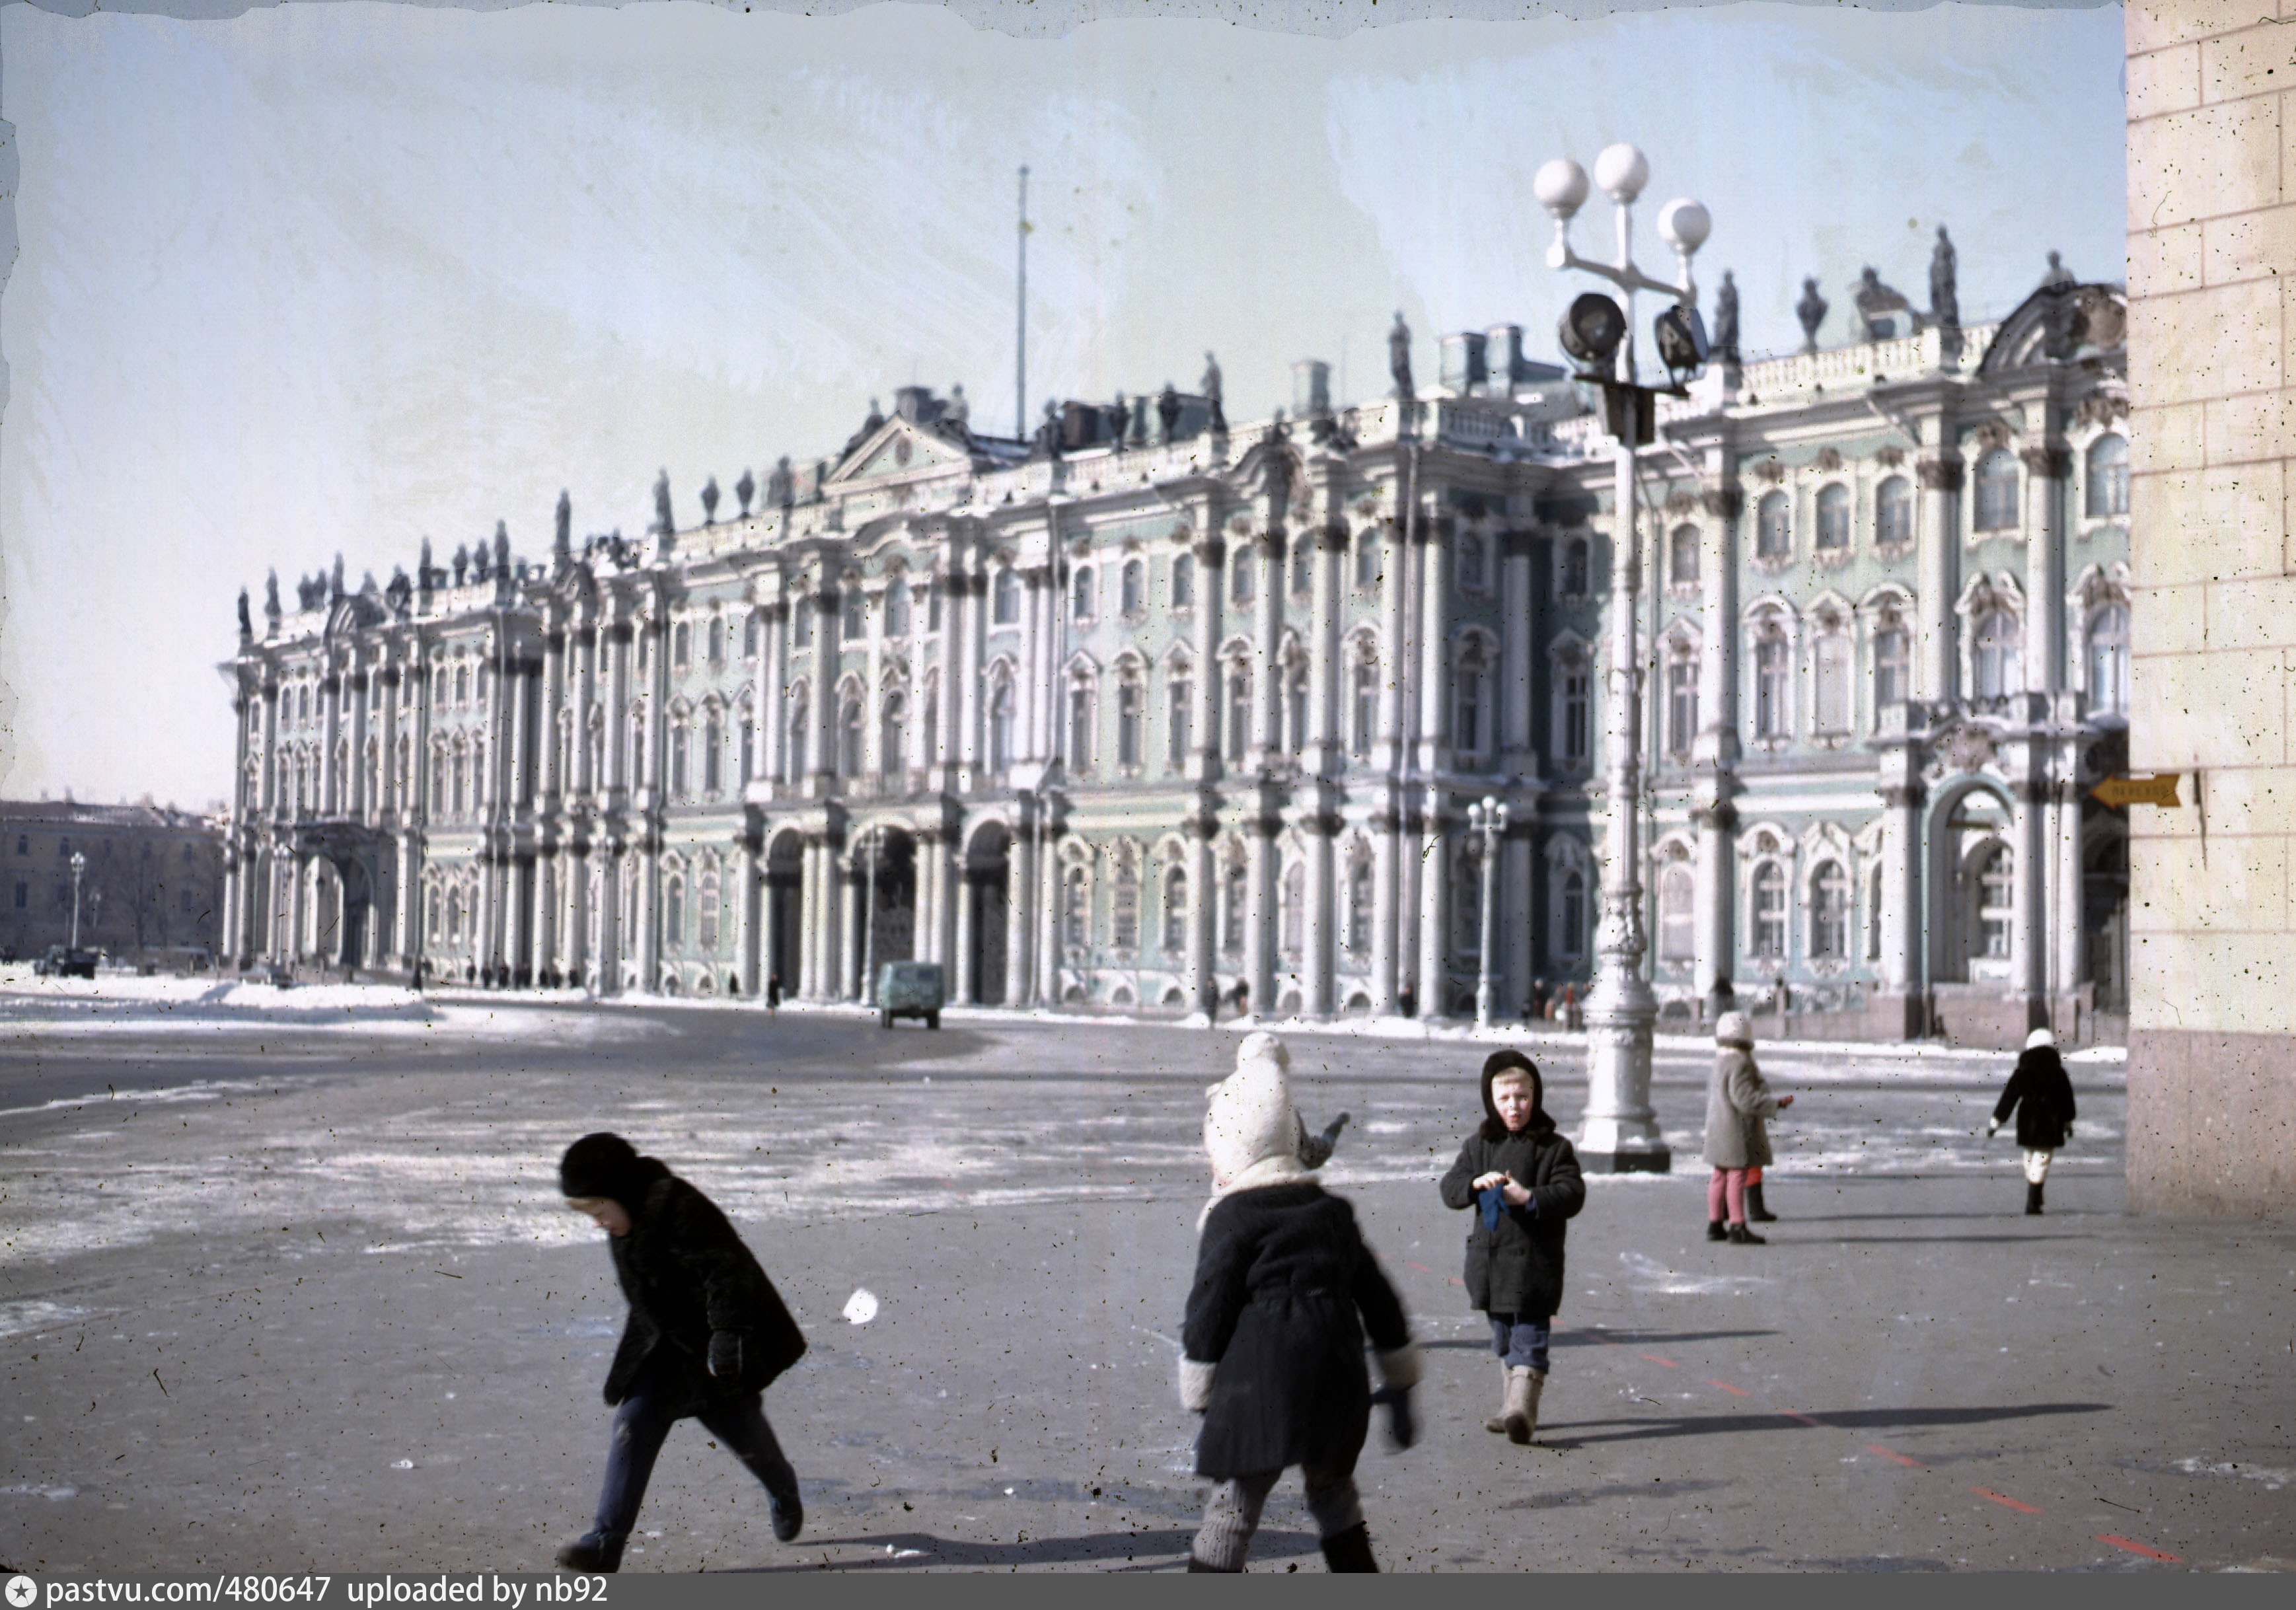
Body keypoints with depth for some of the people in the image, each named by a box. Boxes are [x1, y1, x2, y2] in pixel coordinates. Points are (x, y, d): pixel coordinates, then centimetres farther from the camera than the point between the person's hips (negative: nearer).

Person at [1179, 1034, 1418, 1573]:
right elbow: (1378, 1301, 19)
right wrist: (1399, 1387, 25)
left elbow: (1209, 1311, -7)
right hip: (1336, 1380, 6)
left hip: (1260, 1379, -6)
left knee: (1233, 1505, -4)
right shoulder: (1331, 1211, 15)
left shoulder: (1231, 1219, -4)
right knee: (1332, 1490, 23)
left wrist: (1202, 1404, 0)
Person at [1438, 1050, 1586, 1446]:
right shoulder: (1478, 1145, 9)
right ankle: (1512, 1406, 27)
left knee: (1529, 1338, -12)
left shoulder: (1553, 1147, -4)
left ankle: (1522, 1409, -20)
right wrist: (1476, 1184, -15)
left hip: (1534, 1260, -5)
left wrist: (1529, 1198, -23)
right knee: (1503, 1340, 16)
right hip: (1489, 1260, 5)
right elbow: (1449, 1188, 6)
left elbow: (1572, 1194, -10)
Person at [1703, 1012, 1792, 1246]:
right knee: (1737, 1175, -8)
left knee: (1720, 1176, 12)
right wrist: (1777, 1103, -17)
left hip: (1719, 1127, 10)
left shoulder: (1721, 1061, 13)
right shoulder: (1739, 1064, -18)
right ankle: (1738, 1227, -7)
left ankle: (1715, 1225, 17)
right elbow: (1745, 1099, -24)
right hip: (1737, 1129, -10)